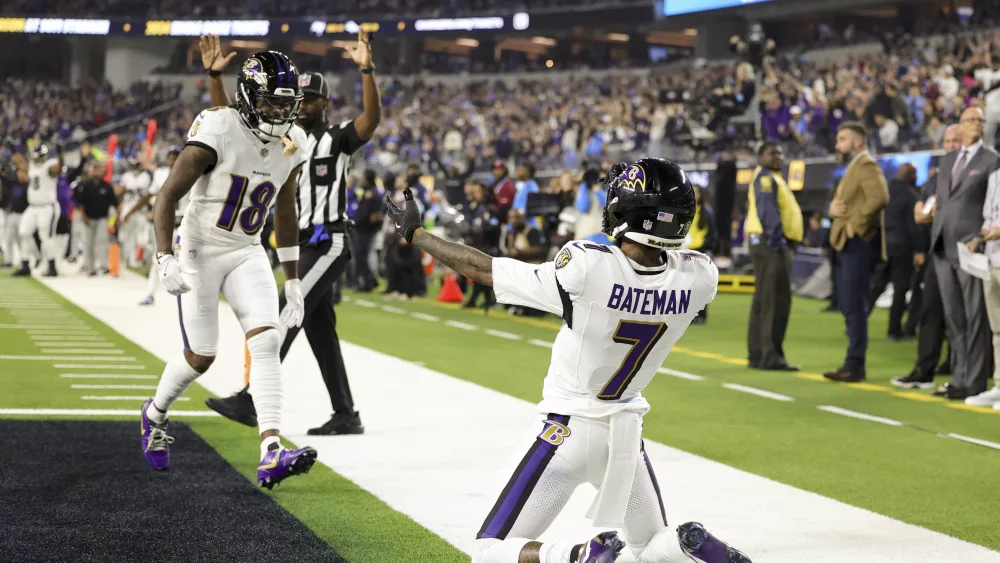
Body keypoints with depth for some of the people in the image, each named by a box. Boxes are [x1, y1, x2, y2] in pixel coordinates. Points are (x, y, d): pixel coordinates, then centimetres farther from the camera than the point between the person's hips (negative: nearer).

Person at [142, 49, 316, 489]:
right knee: (201, 356, 3)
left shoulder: (292, 145, -3)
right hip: (199, 251, -5)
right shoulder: (218, 132, -21)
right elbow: (168, 196, -19)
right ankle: (155, 414, 36)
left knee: (266, 341, -14)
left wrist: (293, 281, 11)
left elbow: (285, 214, 11)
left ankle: (271, 455, -19)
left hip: (247, 253, 5)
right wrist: (165, 259, -31)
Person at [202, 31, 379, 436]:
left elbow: (372, 117, -24)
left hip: (328, 245, -7)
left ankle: (250, 401, -17)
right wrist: (215, 75, -1)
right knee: (320, 329, 8)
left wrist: (366, 69, -37)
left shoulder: (340, 138, -4)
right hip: (300, 246, 7)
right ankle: (345, 416, 13)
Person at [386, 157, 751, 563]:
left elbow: (482, 270, -16)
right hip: (627, 429, 5)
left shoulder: (586, 268, -28)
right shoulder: (699, 278, -14)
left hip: (570, 427, -4)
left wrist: (413, 233, -2)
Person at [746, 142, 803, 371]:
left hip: (778, 245, 11)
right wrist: (777, 242, -28)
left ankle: (758, 355, 16)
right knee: (775, 301, -11)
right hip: (772, 243, -11)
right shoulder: (765, 178, -9)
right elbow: (768, 213, -21)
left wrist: (787, 246, 19)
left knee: (764, 301, 12)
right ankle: (770, 356, -12)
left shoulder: (774, 179, 23)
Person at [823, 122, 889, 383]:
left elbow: (879, 197, -26)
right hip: (845, 244, 10)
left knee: (855, 306, -10)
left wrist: (855, 224, -22)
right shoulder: (852, 168, 22)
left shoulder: (867, 166, -10)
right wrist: (833, 207, -1)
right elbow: (836, 202, 22)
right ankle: (853, 362, 16)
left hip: (859, 243, -10)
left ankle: (855, 365, -8)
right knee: (847, 305, 11)